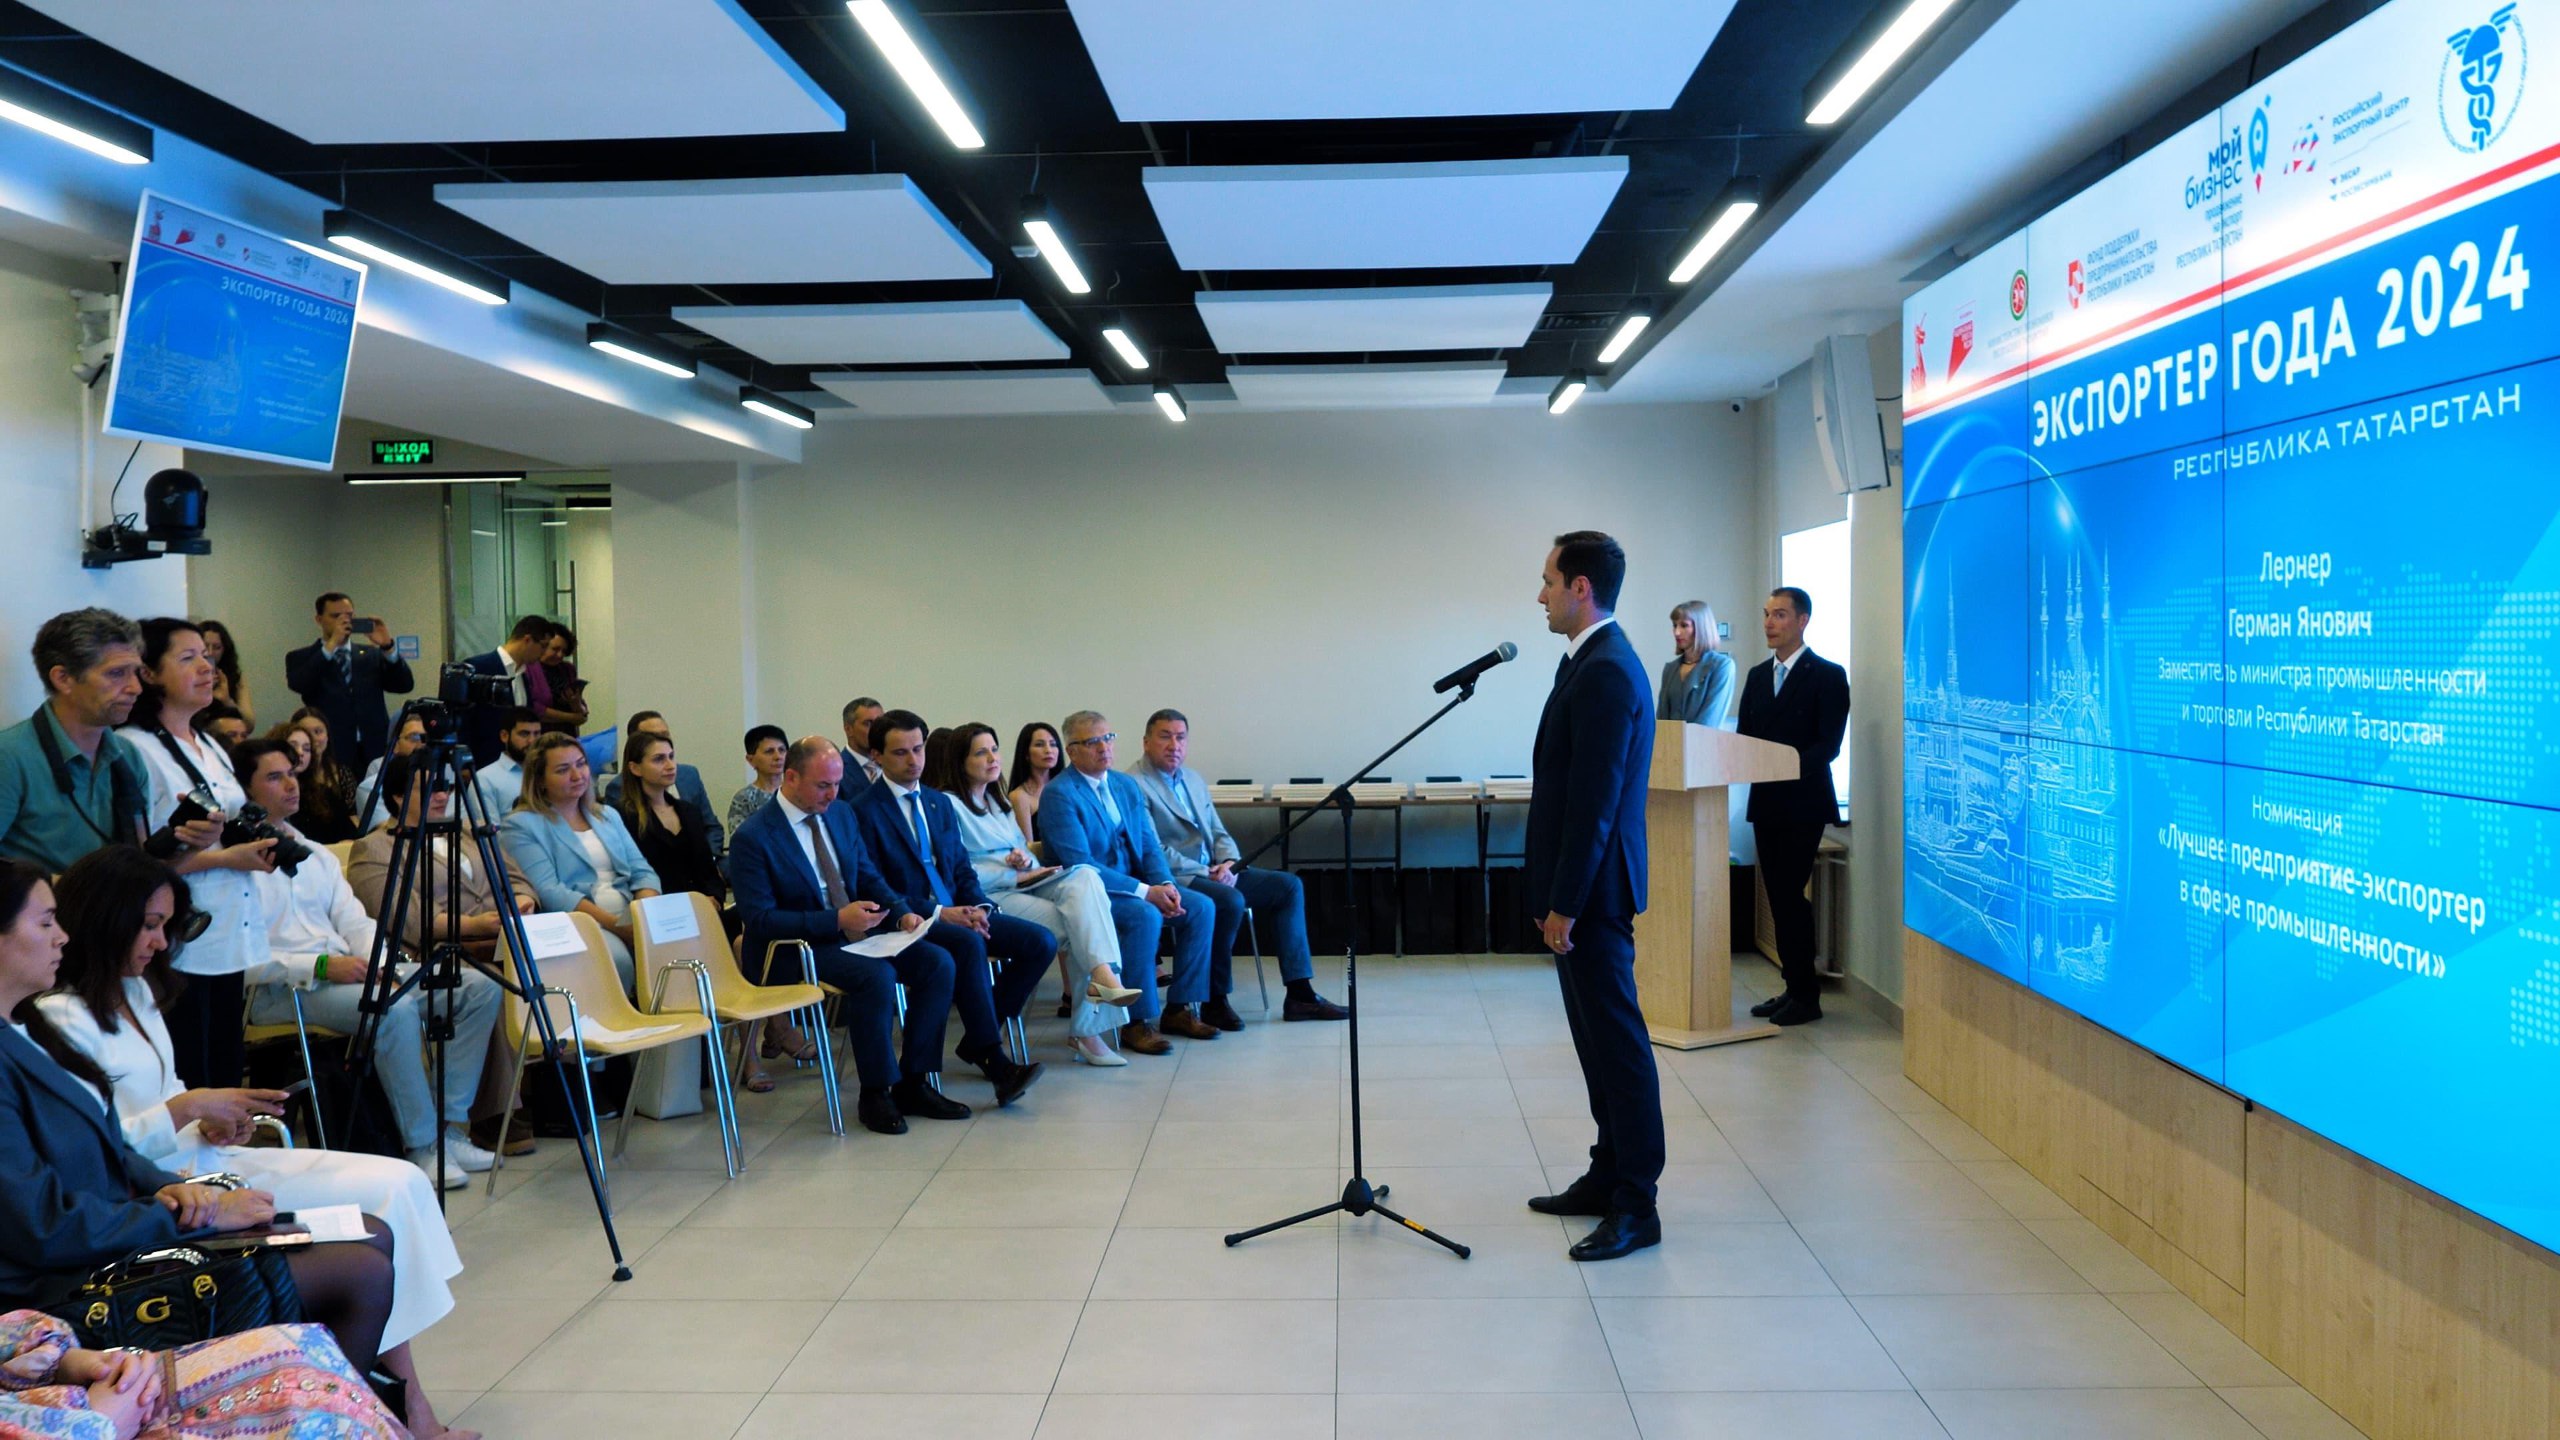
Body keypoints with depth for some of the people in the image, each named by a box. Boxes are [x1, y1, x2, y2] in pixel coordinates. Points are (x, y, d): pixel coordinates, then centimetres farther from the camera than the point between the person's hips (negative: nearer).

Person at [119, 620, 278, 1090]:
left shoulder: (211, 748, 16)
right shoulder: (136, 751, -12)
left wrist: (259, 847, 7)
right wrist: (226, 858, -18)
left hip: (230, 941, 8)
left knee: (226, 1080, 11)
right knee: (188, 1089, -2)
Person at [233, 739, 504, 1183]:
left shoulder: (317, 854, 21)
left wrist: (377, 956, -6)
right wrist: (322, 966, -21)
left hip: (349, 970, 8)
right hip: (279, 992, -8)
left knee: (479, 988, -6)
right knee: (396, 1008, -35)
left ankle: (449, 1128, -8)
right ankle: (421, 1146, -22)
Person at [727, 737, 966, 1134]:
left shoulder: (842, 814, 9)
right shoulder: (752, 838, -12)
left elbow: (870, 878, 17)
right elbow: (759, 919, -17)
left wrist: (902, 913, -5)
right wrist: (837, 920, -25)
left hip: (854, 932, 7)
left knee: (937, 962, -13)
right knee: (876, 975, -33)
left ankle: (914, 1083, -6)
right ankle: (876, 1093, -16)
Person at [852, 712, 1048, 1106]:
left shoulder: (940, 803, 18)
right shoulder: (864, 811, -5)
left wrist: (979, 907, -4)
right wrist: (937, 913, -18)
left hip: (956, 912, 7)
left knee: (1041, 942, -13)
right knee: (968, 944, -37)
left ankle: (978, 1040, -4)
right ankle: (994, 1061, -33)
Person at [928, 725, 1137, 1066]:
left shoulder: (996, 800, 24)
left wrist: (1025, 857, -1)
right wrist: (1015, 874, -13)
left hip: (1021, 885, 7)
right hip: (987, 898, -7)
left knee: (1083, 875, -25)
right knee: (1074, 925, -26)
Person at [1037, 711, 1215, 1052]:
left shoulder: (1127, 786, 12)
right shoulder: (1058, 795, -13)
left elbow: (1149, 845, 12)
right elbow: (1080, 866, -21)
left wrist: (1166, 884, -11)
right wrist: (1145, 892, -24)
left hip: (1136, 886, 8)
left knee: (1201, 908, -8)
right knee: (1145, 916, -33)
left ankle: (1179, 1009, 1)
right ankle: (1138, 1022, -21)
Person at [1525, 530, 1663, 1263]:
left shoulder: (1605, 673, -19)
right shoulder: (1592, 662, 12)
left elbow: (1594, 803, -22)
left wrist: (1565, 904, -19)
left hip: (1592, 891, -10)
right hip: (1578, 886, 10)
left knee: (1617, 1041, -3)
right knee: (1599, 1037, 16)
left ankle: (1636, 1205, 5)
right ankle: (1610, 1175, 27)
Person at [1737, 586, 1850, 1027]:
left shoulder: (1827, 676, -5)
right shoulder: (1758, 675, 15)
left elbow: (1828, 745, -12)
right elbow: (1745, 736, 15)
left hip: (1803, 802, -7)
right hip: (1765, 802, 7)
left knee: (1790, 894, -9)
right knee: (1778, 896, 9)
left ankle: (1806, 996, 0)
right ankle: (1793, 988, 17)